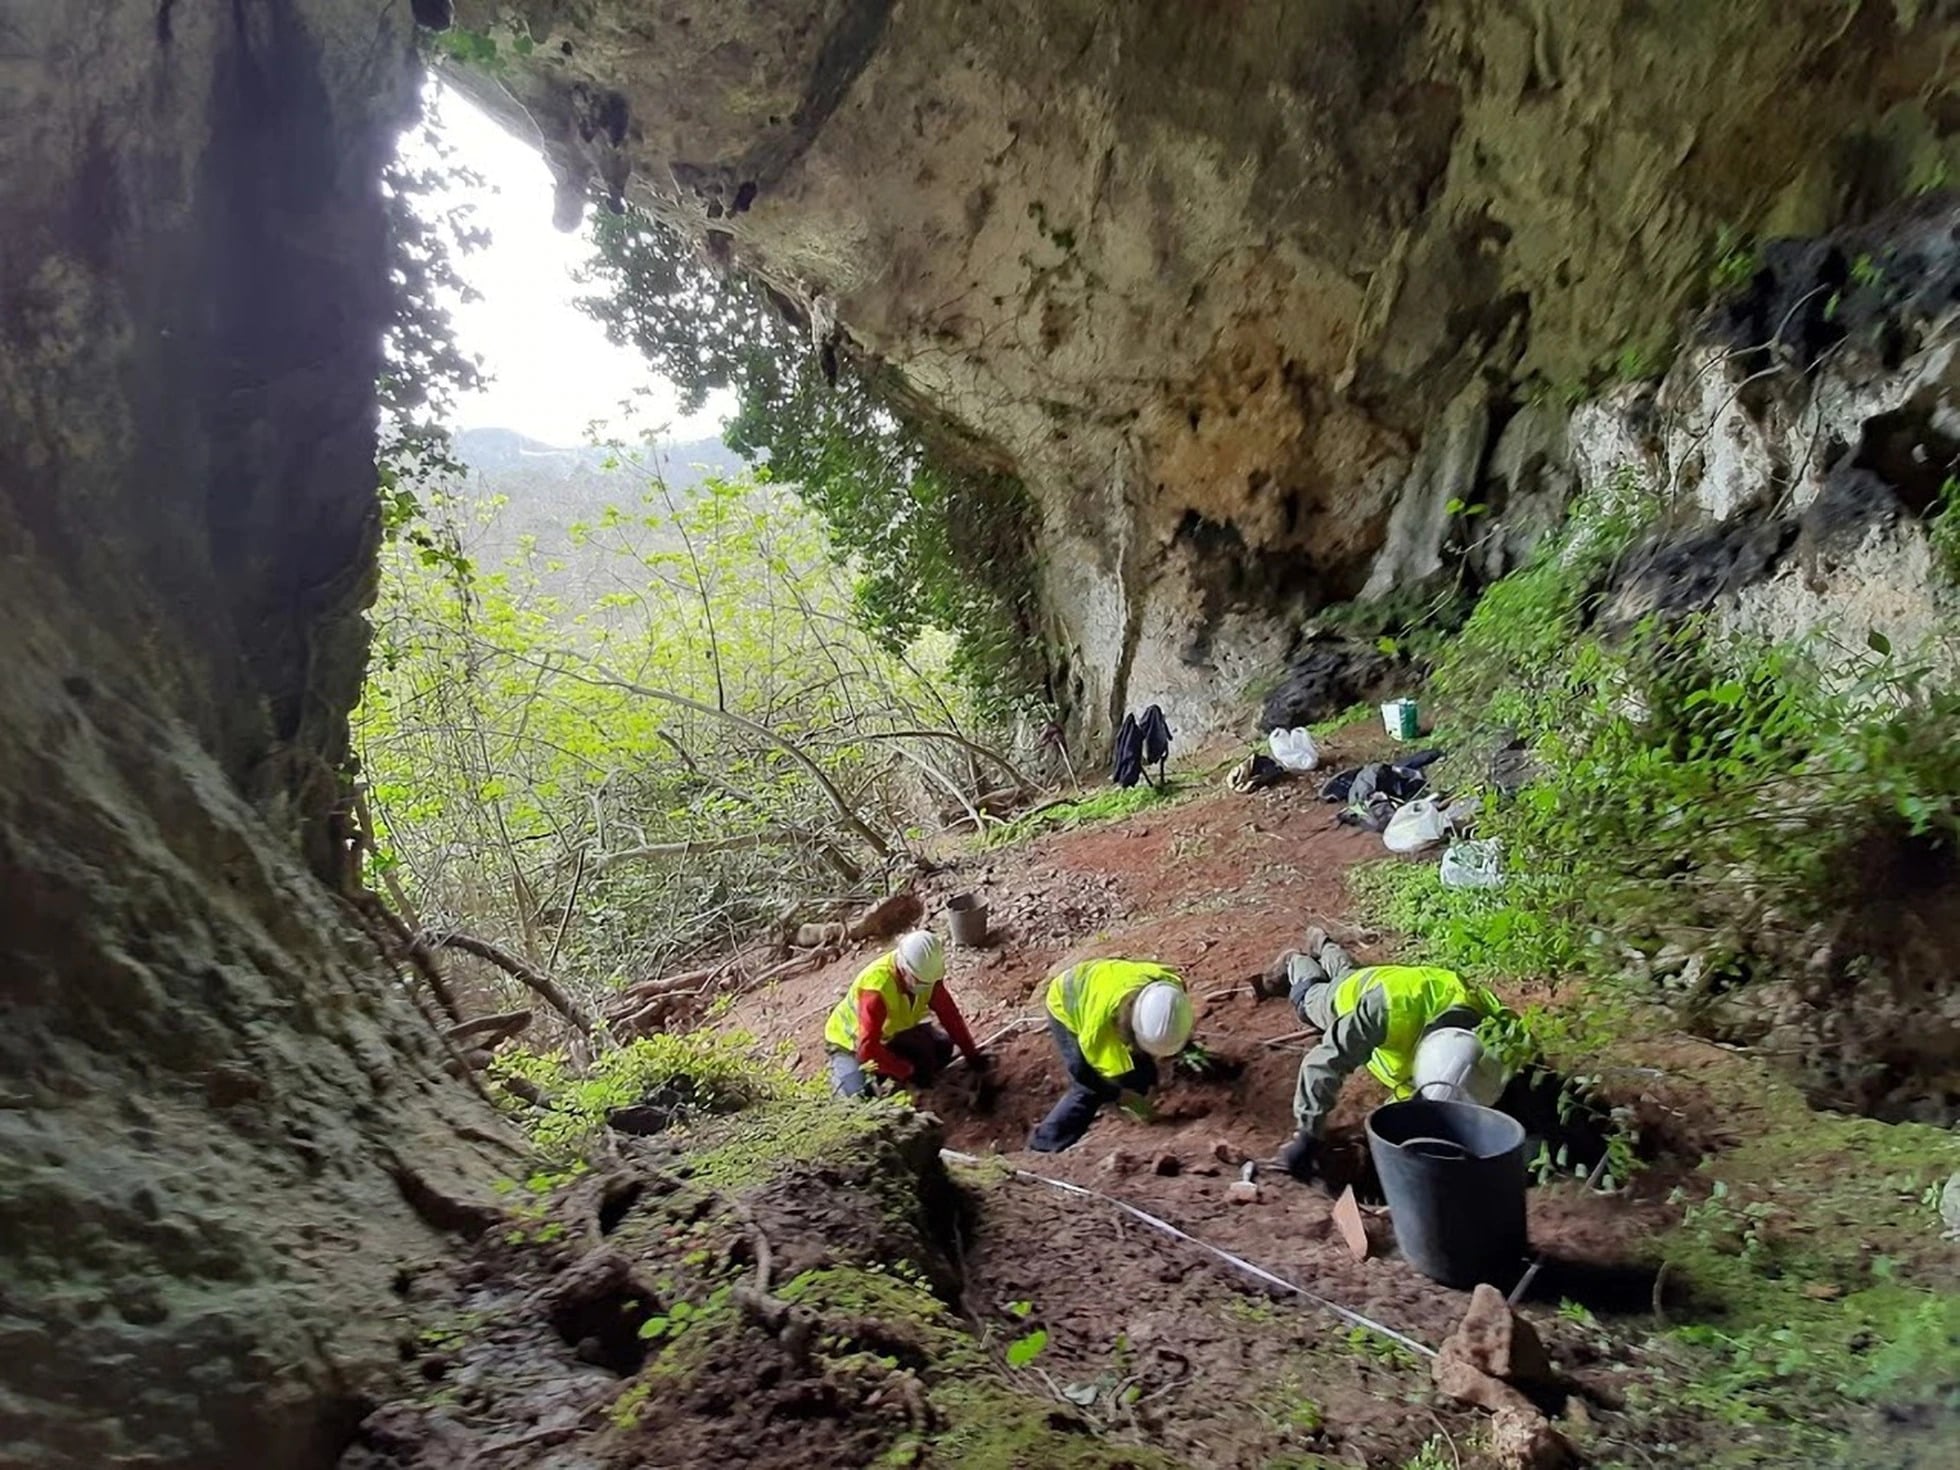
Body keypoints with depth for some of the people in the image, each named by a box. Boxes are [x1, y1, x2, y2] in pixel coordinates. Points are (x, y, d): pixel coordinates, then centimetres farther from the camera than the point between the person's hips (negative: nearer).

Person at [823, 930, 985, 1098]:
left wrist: (971, 1054, -11)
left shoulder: (925, 973, -21)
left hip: (891, 1033, 6)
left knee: (942, 1047, -6)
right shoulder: (876, 988, -40)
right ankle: (840, 1067, 9)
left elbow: (949, 1014, -10)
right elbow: (867, 1048, -41)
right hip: (849, 1041, -6)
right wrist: (909, 1071, -35)